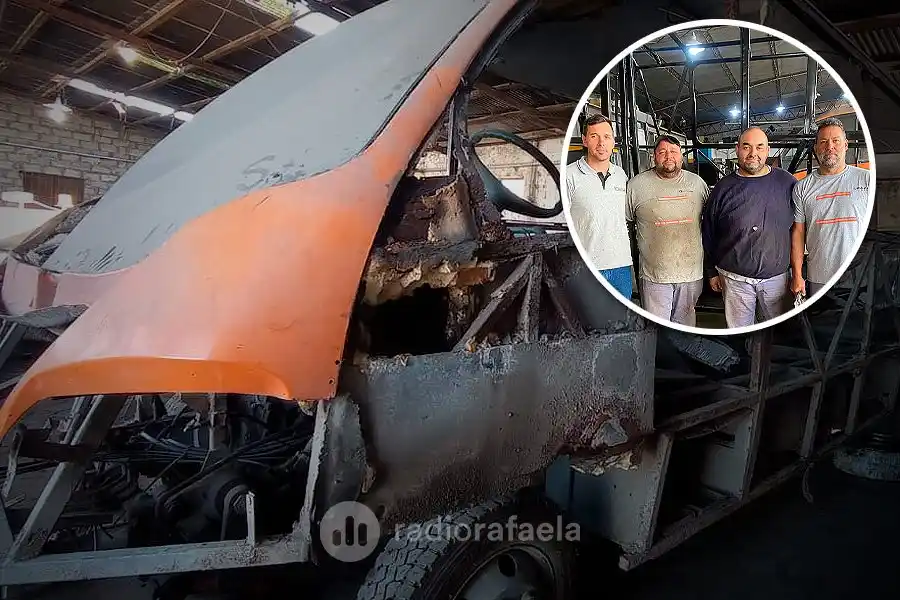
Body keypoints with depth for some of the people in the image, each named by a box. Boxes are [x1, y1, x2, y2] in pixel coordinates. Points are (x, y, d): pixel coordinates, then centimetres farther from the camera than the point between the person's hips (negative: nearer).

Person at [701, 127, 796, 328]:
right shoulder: (724, 188, 0)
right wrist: (712, 272, 8)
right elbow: (709, 233, 6)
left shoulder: (787, 182, 0)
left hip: (776, 276, 1)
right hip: (735, 279, 0)